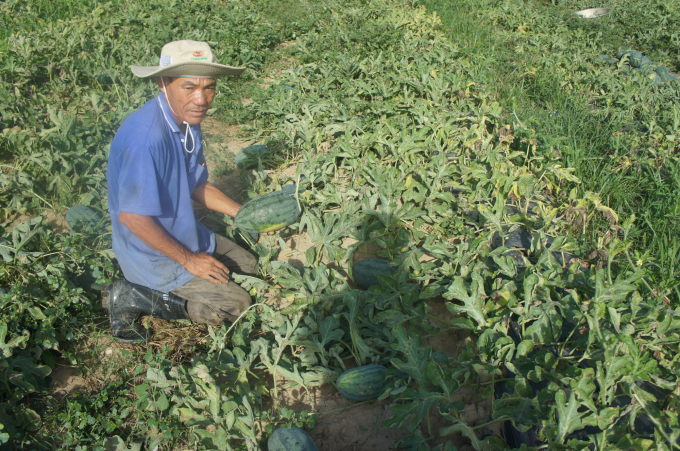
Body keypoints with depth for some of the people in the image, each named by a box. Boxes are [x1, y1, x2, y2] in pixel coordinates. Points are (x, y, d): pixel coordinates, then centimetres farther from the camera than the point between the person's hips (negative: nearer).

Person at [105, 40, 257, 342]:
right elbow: (132, 217, -29)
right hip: (153, 254, -9)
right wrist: (188, 260, -19)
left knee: (250, 266, 18)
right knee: (236, 304, -7)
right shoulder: (146, 137, -33)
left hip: (187, 237, 9)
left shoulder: (188, 121, -3)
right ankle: (132, 299, -1)